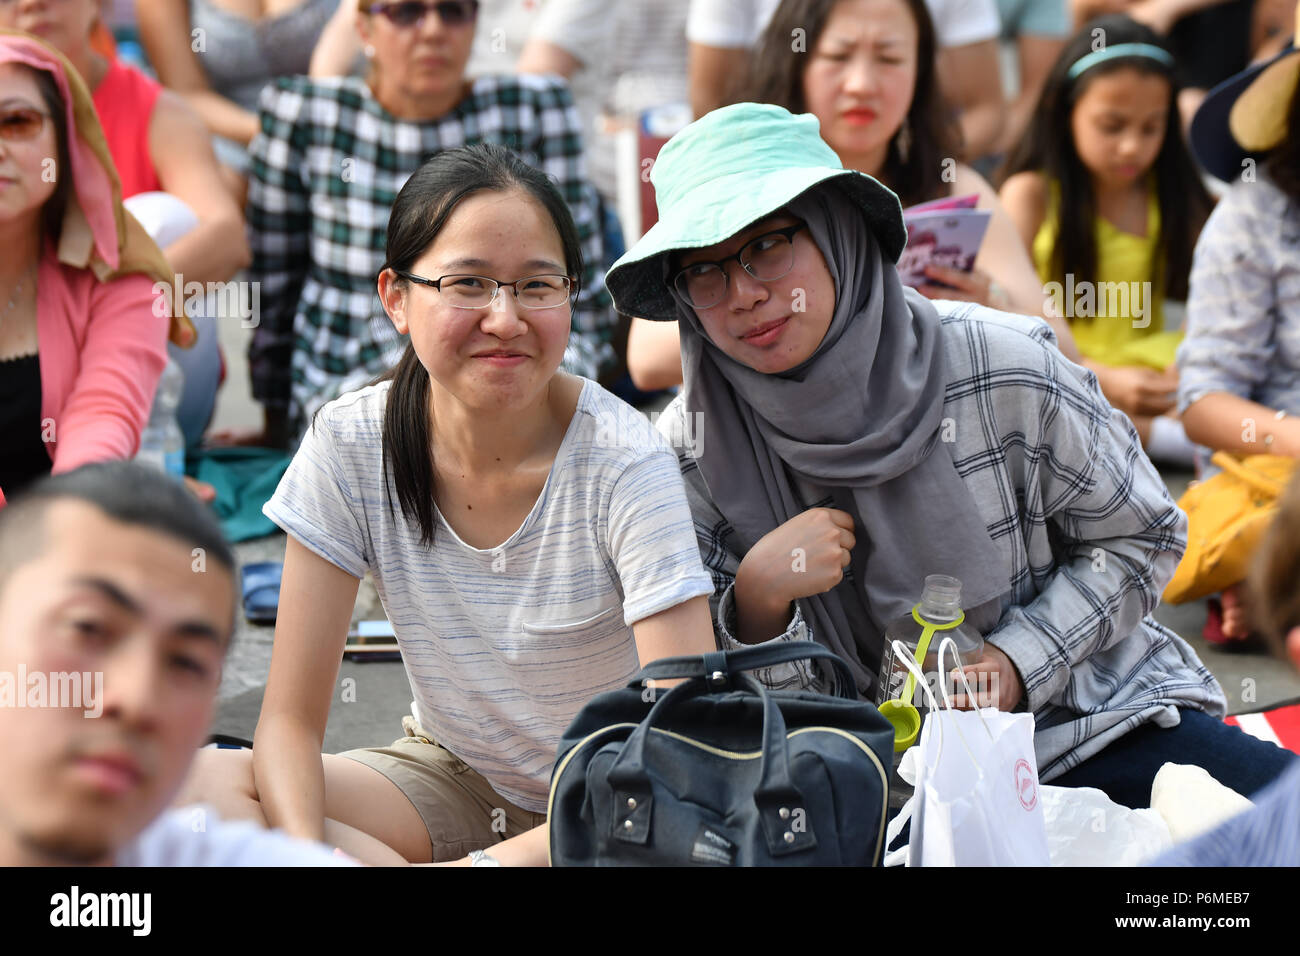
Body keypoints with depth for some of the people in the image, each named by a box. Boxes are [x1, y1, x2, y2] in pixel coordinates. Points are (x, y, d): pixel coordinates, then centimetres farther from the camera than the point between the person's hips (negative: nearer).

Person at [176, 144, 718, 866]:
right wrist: (306, 852, -32)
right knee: (198, 785, -22)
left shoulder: (623, 463, -21)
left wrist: (495, 859, -35)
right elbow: (289, 719, -11)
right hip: (450, 775, 3)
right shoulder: (349, 444, -12)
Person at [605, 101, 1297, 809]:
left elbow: (1140, 535, 1)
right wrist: (759, 597, -24)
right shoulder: (691, 452, -9)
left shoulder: (1007, 373, -14)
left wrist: (1014, 659, -13)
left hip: (1091, 719, -1)